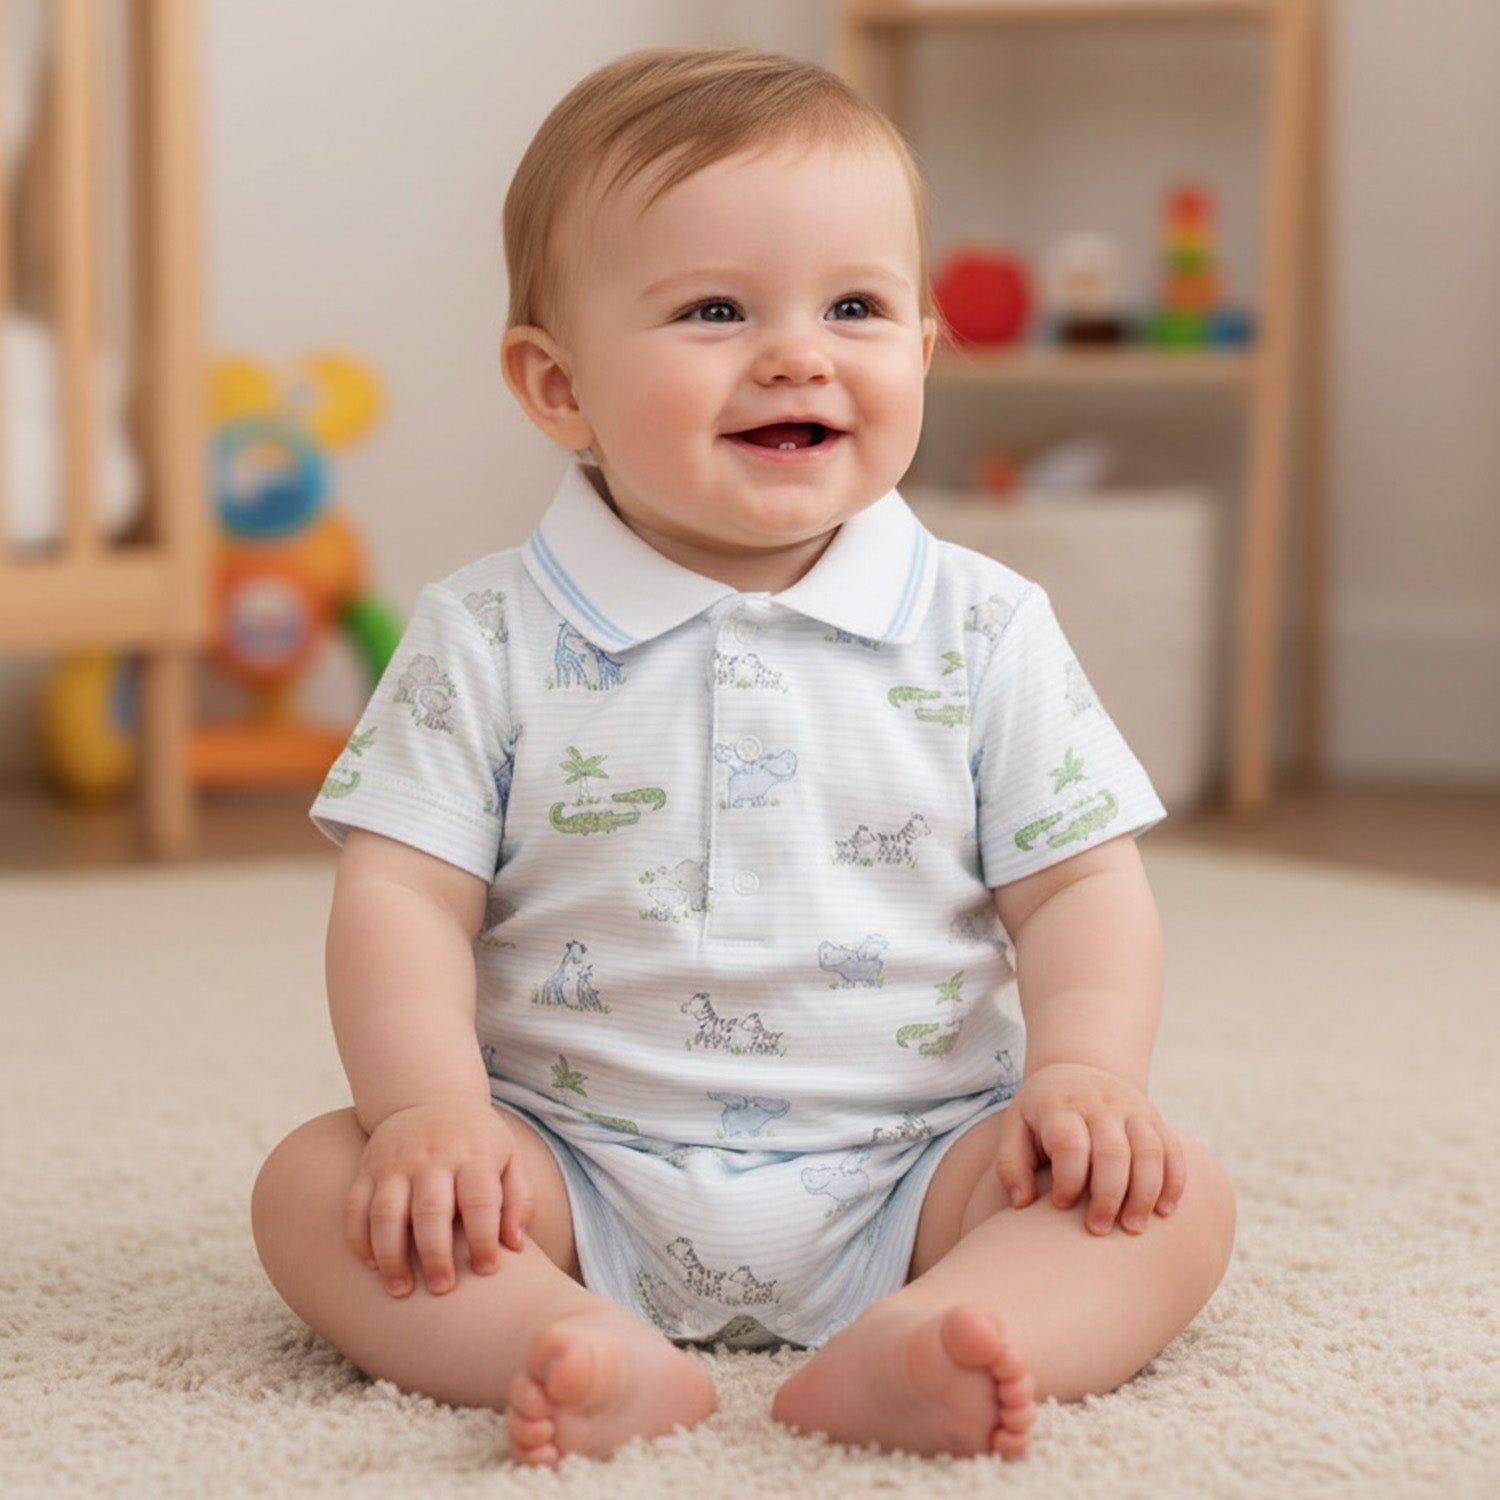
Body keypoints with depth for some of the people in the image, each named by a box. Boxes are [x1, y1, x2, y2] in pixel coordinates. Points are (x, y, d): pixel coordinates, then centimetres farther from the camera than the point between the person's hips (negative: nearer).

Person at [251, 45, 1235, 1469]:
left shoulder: (986, 631, 3)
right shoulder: (486, 640, 1)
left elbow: (1080, 884, 3)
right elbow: (404, 895, -2)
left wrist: (1084, 1071, -15)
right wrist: (432, 1107, -19)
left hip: (902, 1177, 1)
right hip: (582, 1180, 0)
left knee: (1173, 1194, -23)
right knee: (313, 1181, -22)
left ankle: (905, 1352, -47)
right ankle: (598, 1356, -43)